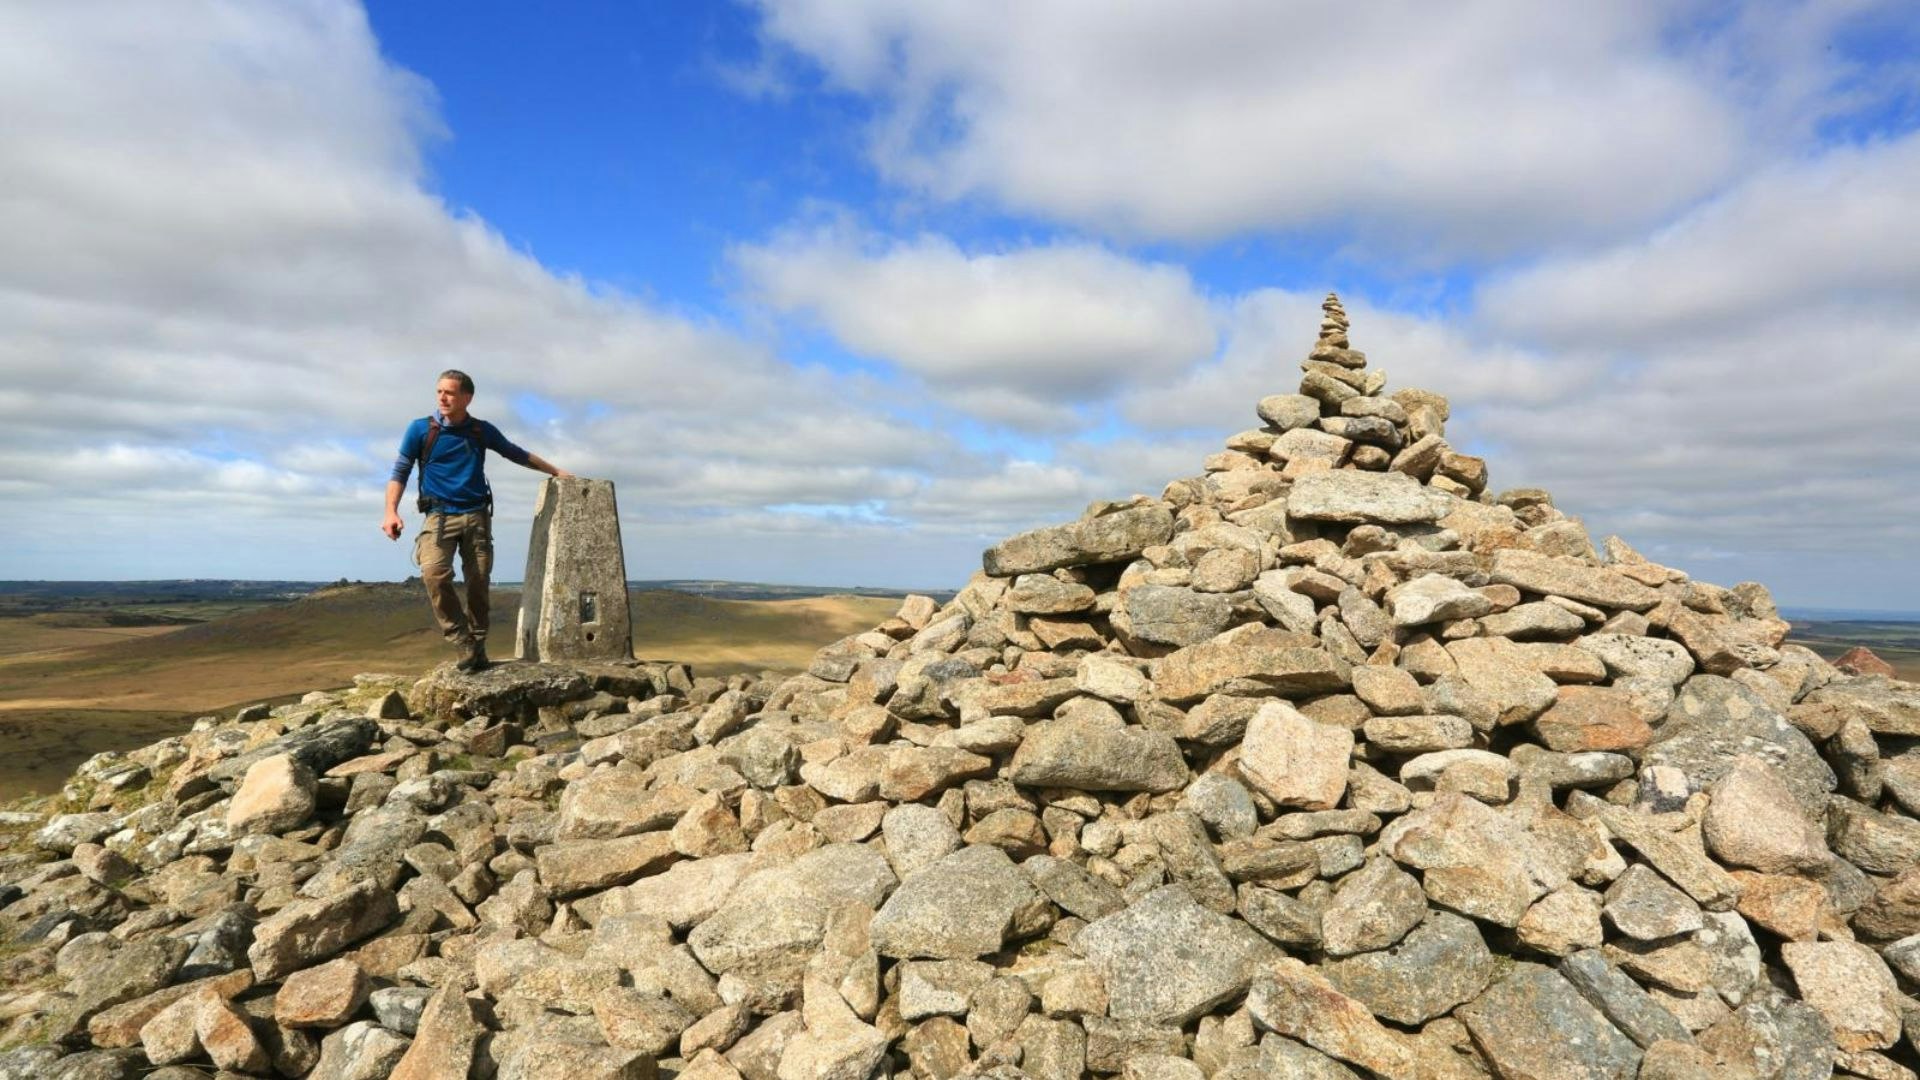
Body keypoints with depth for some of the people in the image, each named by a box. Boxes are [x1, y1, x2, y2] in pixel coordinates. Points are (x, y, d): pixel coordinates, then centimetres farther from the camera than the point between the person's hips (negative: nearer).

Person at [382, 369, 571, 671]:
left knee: (478, 583, -4)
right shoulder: (420, 429, 2)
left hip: (476, 515, 2)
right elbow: (400, 473, 2)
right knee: (434, 574, -25)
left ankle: (478, 648, 7)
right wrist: (391, 511, -13)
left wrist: (554, 471, 26)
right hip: (439, 516, -2)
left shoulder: (483, 431, 9)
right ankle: (464, 645, -17)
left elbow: (517, 454, 23)